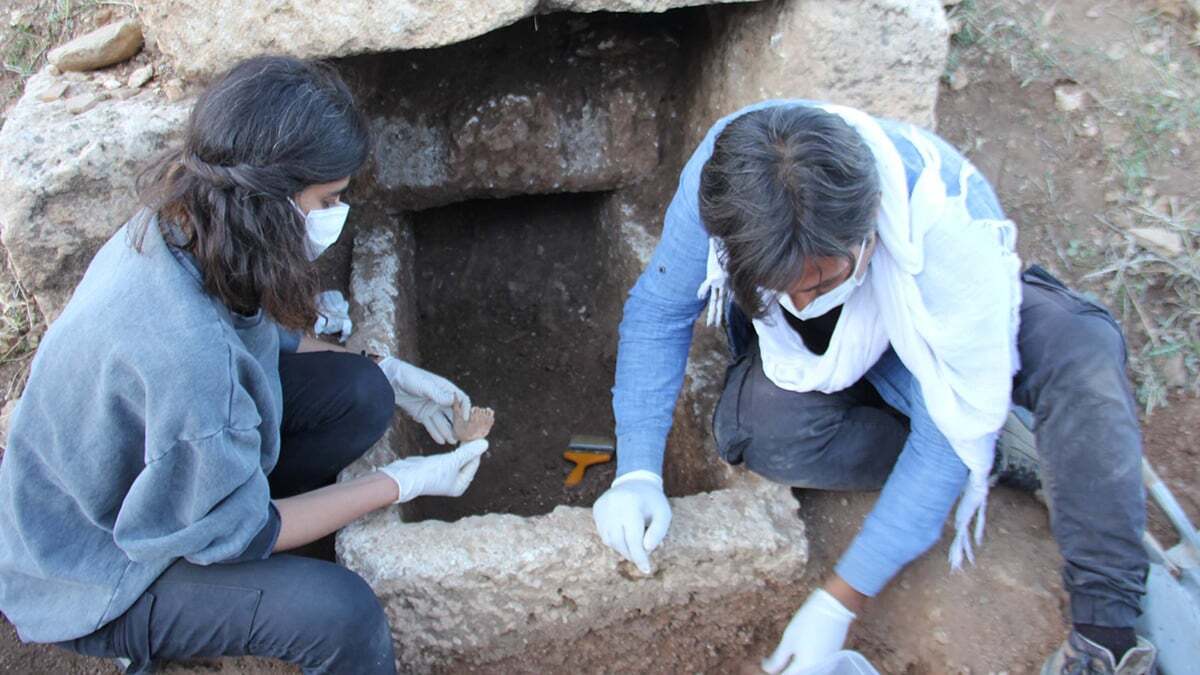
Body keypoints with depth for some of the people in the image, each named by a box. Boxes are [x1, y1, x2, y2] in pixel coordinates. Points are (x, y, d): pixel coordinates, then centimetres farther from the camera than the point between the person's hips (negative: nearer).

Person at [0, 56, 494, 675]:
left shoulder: (179, 228, -15)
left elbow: (263, 338, 7)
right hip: (96, 573, -9)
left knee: (360, 392, -7)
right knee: (339, 612, -30)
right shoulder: (183, 349, -40)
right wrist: (401, 482, -18)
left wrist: (388, 375, 0)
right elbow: (232, 531, -25)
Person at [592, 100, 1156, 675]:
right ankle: (994, 455, -10)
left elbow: (950, 431, -33)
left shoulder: (952, 222, -39)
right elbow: (659, 309, -18)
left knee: (1080, 345, -33)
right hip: (820, 352, 2)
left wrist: (838, 602, -33)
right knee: (762, 427, -32)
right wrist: (637, 472, -29)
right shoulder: (727, 169, -33)